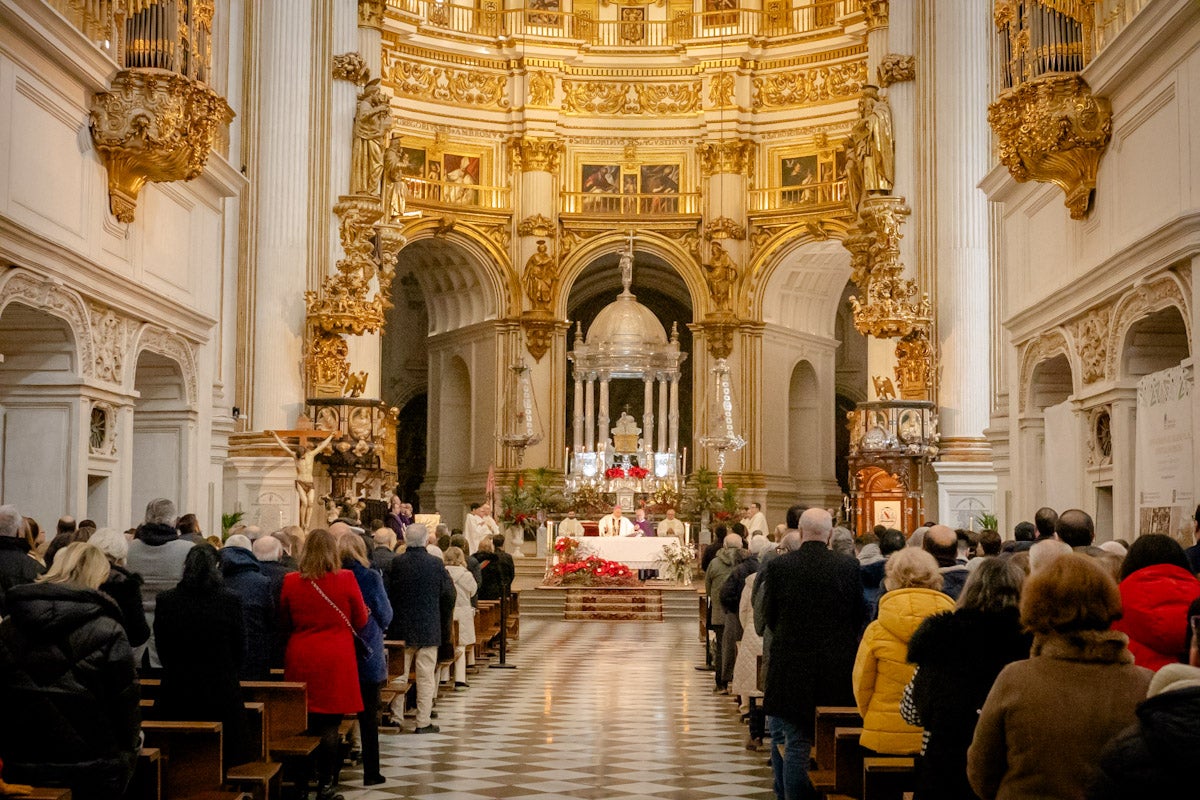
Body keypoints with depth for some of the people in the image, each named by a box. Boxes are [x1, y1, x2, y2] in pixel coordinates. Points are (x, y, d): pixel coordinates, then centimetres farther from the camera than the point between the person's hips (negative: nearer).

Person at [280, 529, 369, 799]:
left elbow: (284, 623, 9)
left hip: (300, 659, 2)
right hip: (335, 661, -2)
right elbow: (360, 621, 1)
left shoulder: (290, 581, -3)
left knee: (302, 723, 10)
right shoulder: (346, 579, -9)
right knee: (329, 725, 3)